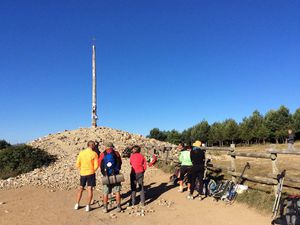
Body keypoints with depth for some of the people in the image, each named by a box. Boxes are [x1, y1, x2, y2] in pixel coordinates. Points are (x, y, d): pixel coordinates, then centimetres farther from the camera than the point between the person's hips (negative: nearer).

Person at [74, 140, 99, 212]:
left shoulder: (81, 153, -1)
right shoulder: (94, 154, -9)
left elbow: (77, 164, 2)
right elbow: (96, 166, -8)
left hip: (82, 173, 3)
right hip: (90, 173, -3)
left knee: (81, 188, 18)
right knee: (90, 189, 4)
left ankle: (77, 204, 23)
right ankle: (88, 206, 4)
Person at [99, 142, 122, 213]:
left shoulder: (102, 154, -5)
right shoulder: (116, 153, -2)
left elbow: (100, 164, 1)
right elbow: (120, 163, 6)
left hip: (106, 176, 0)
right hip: (115, 175, 1)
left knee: (105, 192, 11)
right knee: (117, 191, 10)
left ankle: (105, 208, 16)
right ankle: (118, 207, 13)